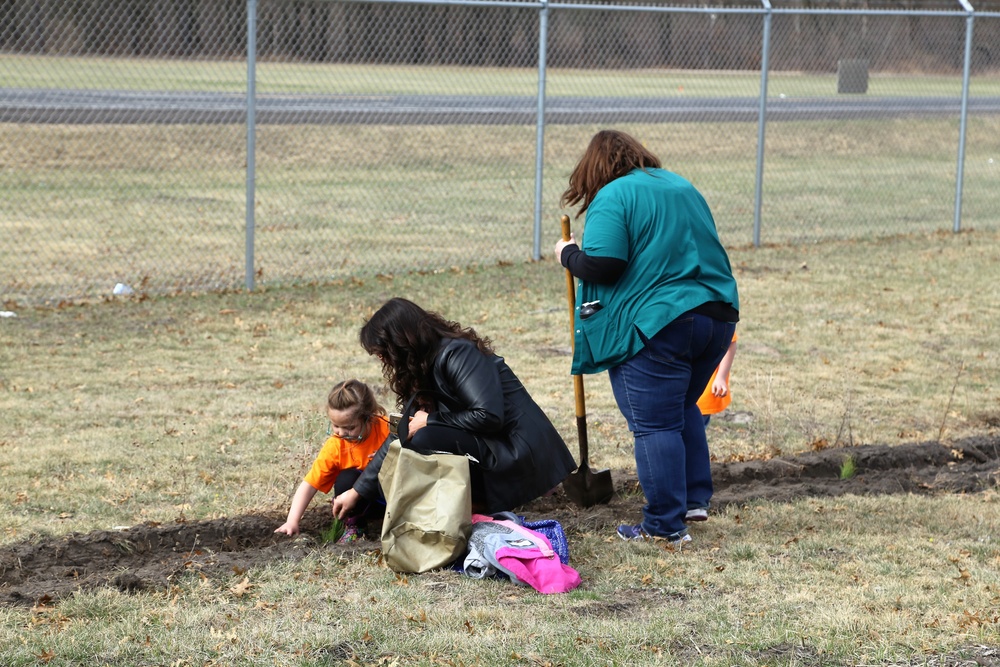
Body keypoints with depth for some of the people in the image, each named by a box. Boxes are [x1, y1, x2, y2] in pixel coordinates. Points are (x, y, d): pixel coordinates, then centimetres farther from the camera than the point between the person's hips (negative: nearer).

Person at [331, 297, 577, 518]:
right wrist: (357, 492, 13)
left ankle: (480, 501, -7)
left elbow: (489, 415, -27)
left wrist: (430, 420, -16)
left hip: (520, 453, -10)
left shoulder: (457, 354, -18)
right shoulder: (422, 369, 11)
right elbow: (401, 435, 14)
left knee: (424, 439, -25)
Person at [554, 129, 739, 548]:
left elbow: (601, 265, -17)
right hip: (718, 317, 8)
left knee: (654, 425, -3)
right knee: (682, 408, 25)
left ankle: (665, 526, -1)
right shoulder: (683, 187, 18)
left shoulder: (612, 198, -7)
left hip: (656, 325, -8)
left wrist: (569, 254, 2)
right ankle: (695, 497, 27)